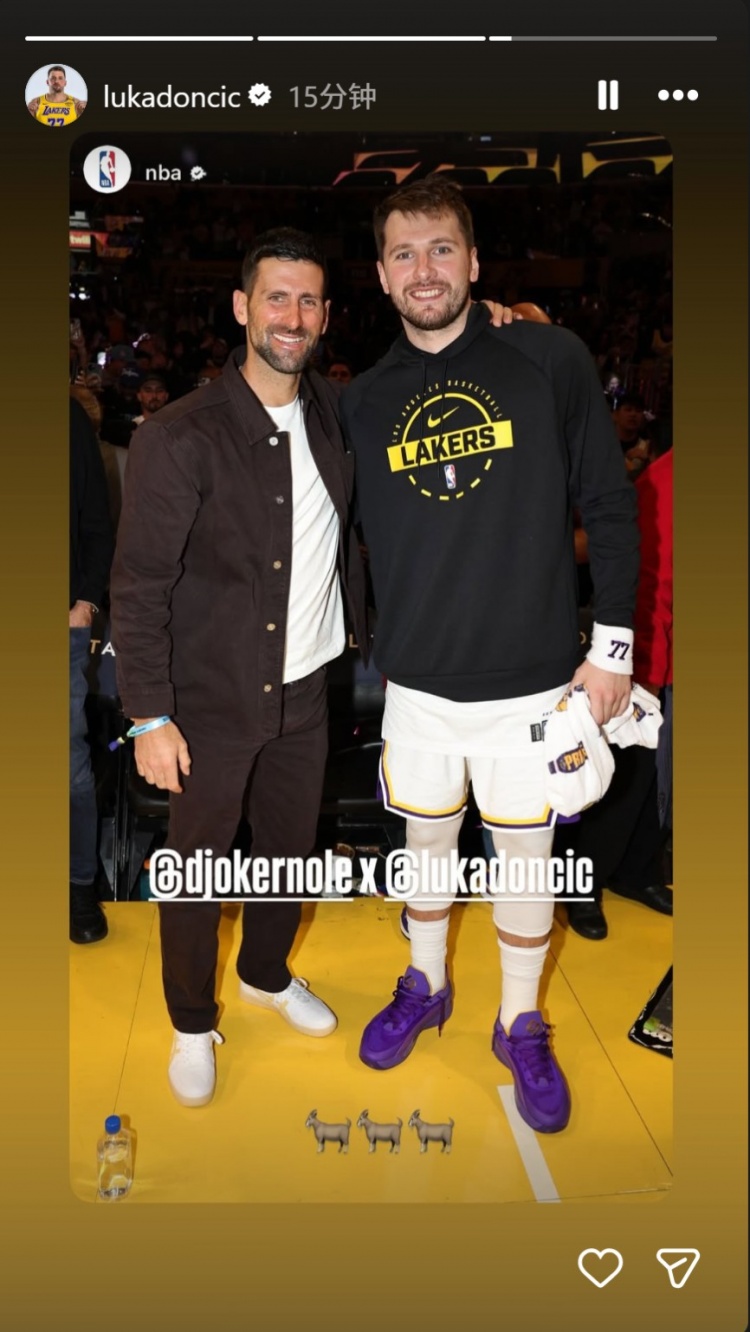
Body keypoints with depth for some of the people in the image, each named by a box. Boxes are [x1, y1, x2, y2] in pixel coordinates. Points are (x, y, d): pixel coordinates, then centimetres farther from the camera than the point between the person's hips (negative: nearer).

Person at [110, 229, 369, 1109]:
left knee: (291, 849, 19)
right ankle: (192, 1025, 33)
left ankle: (267, 976, 46)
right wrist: (151, 715, -16)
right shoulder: (179, 438, -16)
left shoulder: (334, 416, 1)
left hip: (303, 690, 5)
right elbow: (139, 587, -14)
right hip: (211, 703, -5)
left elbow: (346, 536, 19)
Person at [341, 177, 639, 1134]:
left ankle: (521, 1026, 33)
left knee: (524, 859, 11)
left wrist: (611, 644, -7)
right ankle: (425, 987, 43)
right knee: (426, 842, 18)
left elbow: (609, 506, -4)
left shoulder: (551, 360, -6)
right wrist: (376, 651, 10)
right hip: (417, 685, 3)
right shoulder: (364, 401, 3)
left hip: (532, 685, -2)